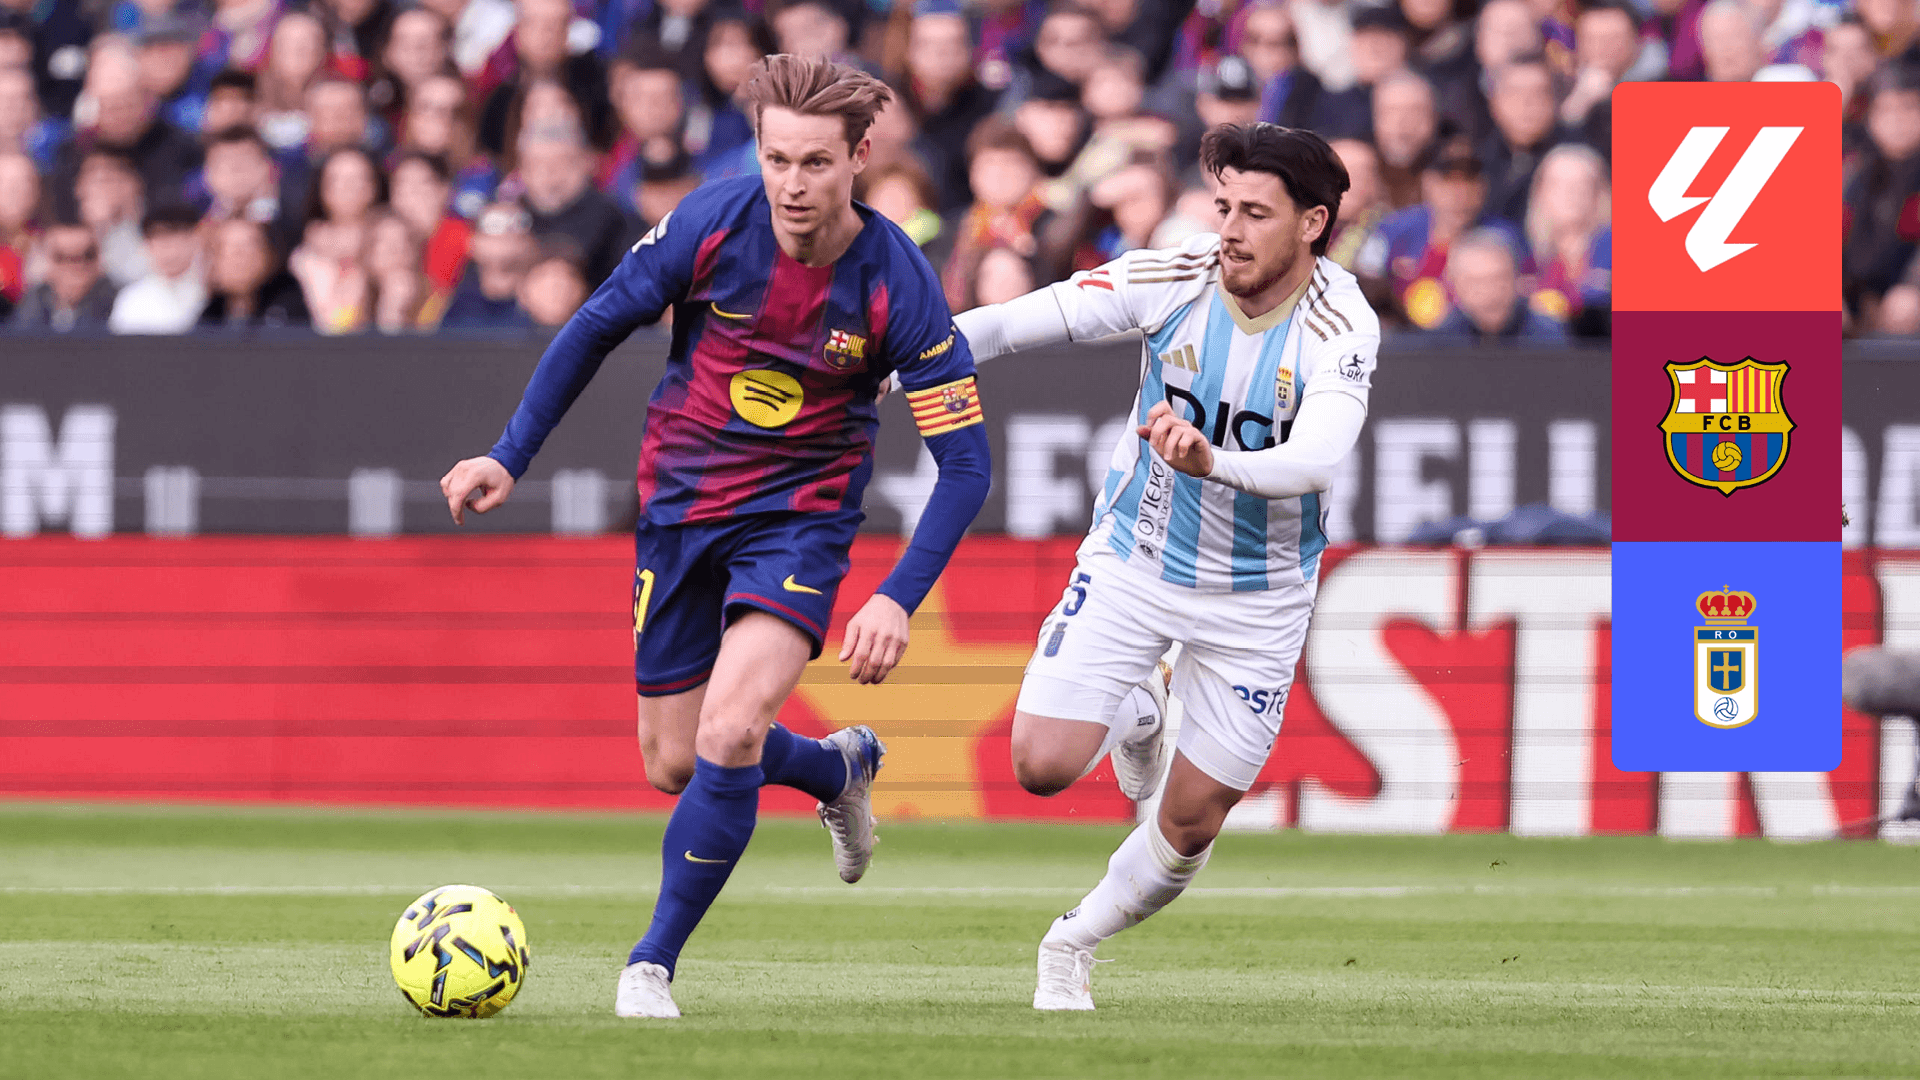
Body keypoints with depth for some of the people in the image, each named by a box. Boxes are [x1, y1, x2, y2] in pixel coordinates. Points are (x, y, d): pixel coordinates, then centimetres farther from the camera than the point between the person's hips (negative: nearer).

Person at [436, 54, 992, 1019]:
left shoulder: (897, 286, -21)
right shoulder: (711, 224, -16)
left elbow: (963, 462, -15)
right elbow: (599, 326, 1)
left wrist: (898, 598, -26)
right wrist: (509, 458, -2)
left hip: (801, 513, -3)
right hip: (681, 501, 3)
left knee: (729, 737, -23)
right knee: (674, 763, 10)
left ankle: (653, 963, -6)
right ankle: (839, 768, 43)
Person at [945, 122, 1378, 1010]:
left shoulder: (1341, 325, -22)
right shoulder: (1172, 279, -16)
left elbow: (1315, 459, -38)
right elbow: (1020, 323, -11)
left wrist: (1214, 462, -56)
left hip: (1257, 596, -1)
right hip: (1134, 561, 1)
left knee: (1192, 825, 4)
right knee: (1042, 765, -13)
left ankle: (1072, 946, 32)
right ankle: (1136, 716, 23)